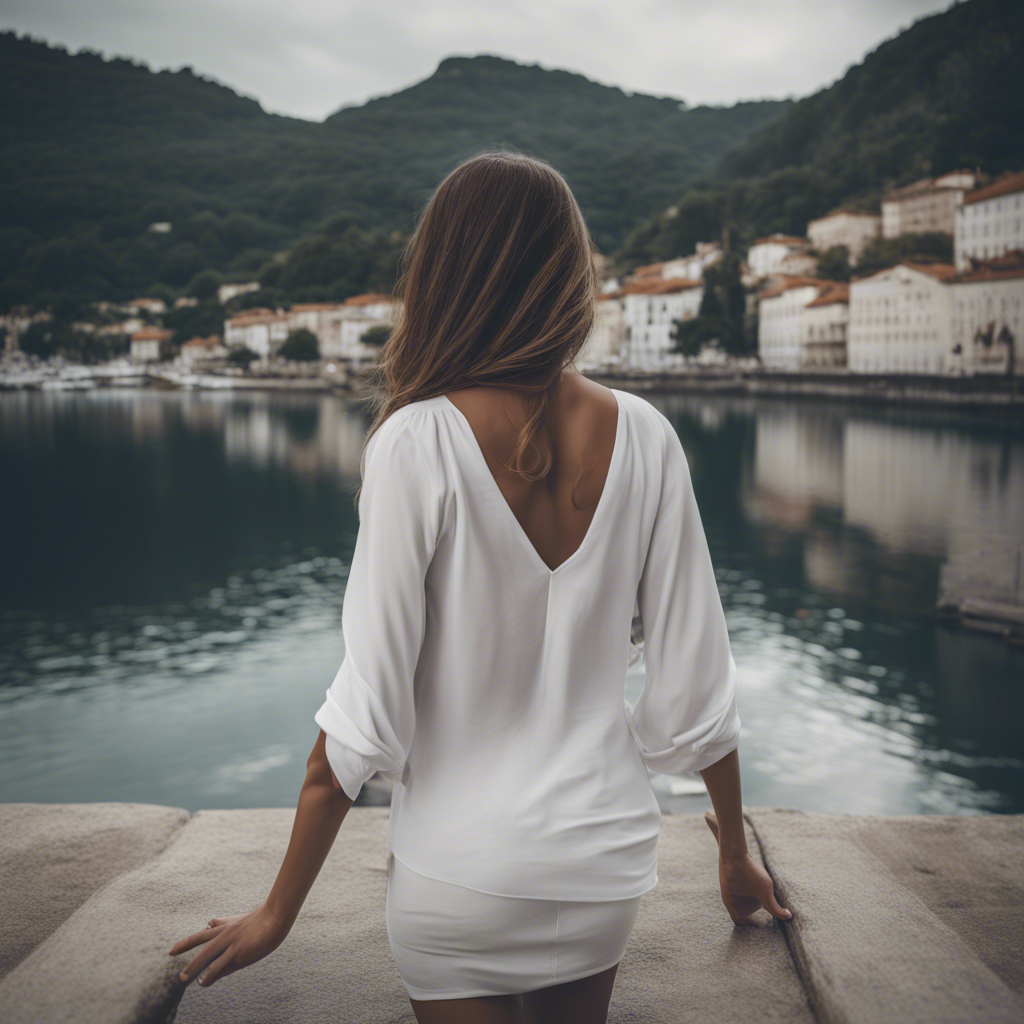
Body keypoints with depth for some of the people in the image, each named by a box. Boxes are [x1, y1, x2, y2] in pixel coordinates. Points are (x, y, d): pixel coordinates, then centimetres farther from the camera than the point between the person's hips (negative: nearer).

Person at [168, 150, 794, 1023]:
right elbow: (696, 680, -3)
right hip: (606, 853, 4)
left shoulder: (419, 443, -18)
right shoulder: (642, 436, -9)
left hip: (461, 871, -4)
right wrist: (736, 850, 13)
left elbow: (365, 711, -17)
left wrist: (279, 911, -3)